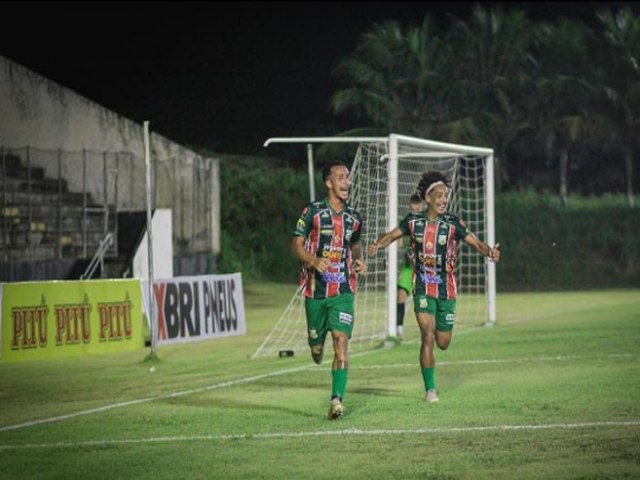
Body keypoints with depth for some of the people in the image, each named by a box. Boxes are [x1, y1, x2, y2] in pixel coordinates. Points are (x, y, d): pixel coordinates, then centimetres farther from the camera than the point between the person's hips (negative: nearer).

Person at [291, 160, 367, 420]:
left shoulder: (354, 217, 8)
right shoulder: (312, 212, -3)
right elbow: (296, 244, -3)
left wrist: (360, 260, 4)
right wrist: (314, 260, -21)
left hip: (343, 290, 1)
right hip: (315, 289, -1)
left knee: (341, 341, -14)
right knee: (316, 343, 8)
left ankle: (337, 399, -19)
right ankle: (317, 348, 48)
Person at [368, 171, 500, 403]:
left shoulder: (452, 223, -8)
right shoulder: (413, 222, -3)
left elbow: (476, 242, -15)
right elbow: (392, 235, 4)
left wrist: (489, 251, -36)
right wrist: (377, 245, -17)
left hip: (446, 289, 1)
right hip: (423, 289, -1)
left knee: (443, 343, 8)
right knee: (428, 336, -15)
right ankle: (430, 389, -7)